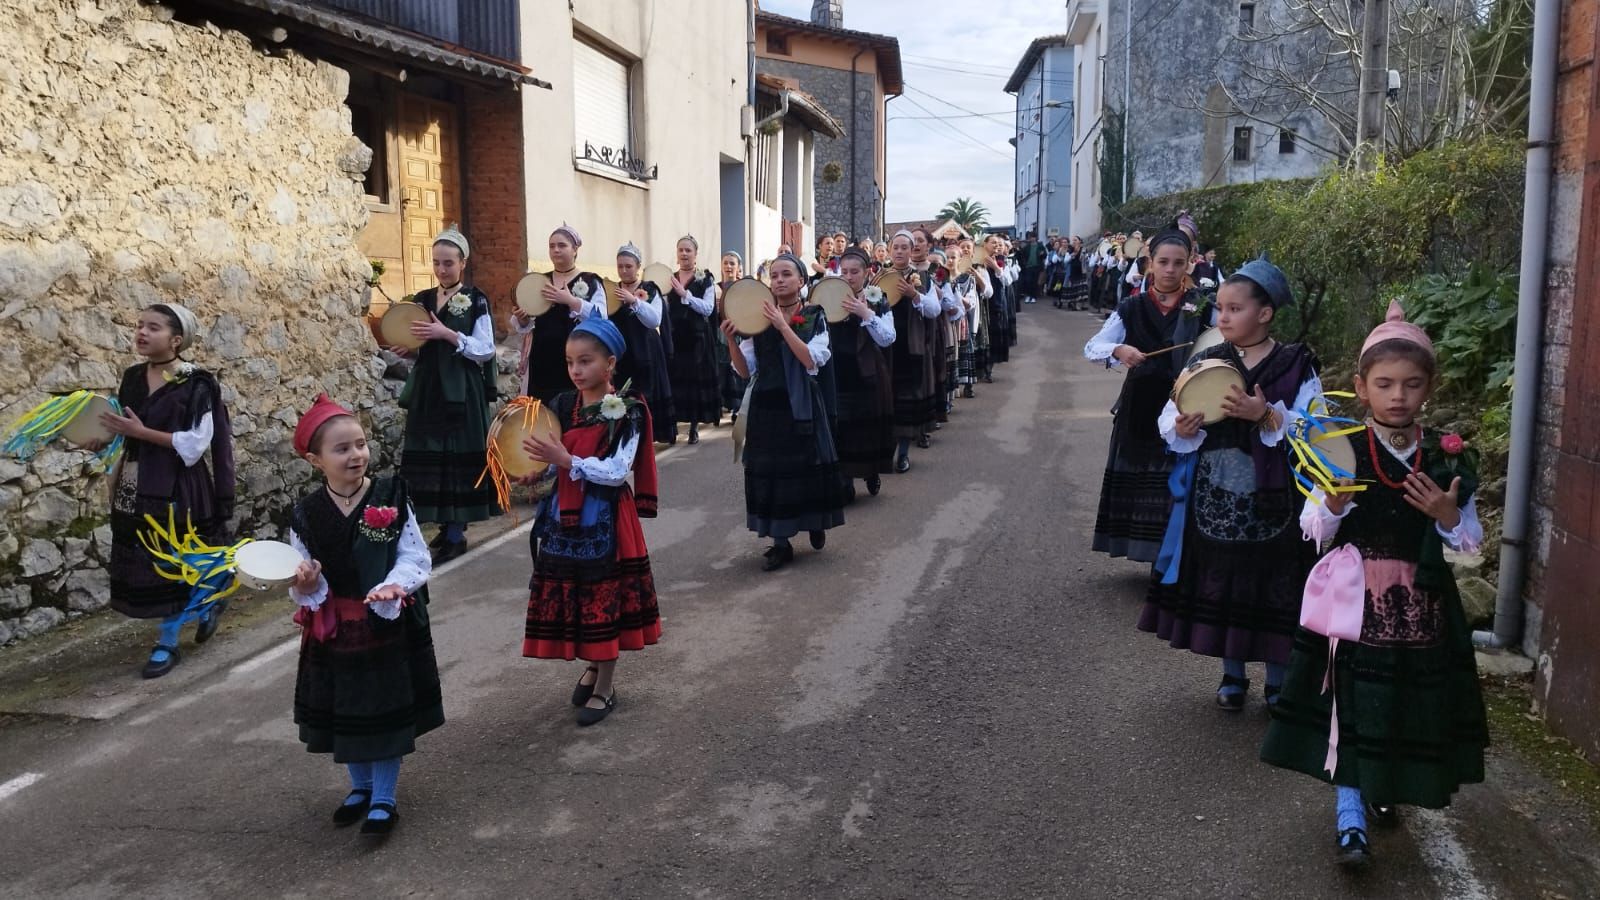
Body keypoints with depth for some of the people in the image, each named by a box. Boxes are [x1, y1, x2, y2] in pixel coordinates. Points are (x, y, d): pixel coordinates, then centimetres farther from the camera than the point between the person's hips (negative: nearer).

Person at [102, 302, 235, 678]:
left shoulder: (195, 384, -13)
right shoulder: (132, 378, 7)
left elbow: (196, 444, -18)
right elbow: (128, 435, 16)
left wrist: (142, 432, -21)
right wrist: (116, 477, 6)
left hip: (176, 487, -7)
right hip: (137, 485, 7)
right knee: (143, 565, 12)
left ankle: (167, 643, 16)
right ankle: (205, 604, 33)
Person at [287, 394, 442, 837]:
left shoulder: (392, 499, -11)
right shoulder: (306, 515, -6)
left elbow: (416, 559, -10)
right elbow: (307, 586, 1)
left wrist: (392, 585, -28)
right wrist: (306, 584, -22)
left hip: (390, 625, -2)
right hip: (335, 630, 2)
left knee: (387, 710, 6)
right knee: (344, 711, 15)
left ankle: (384, 798, 22)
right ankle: (361, 787, 38)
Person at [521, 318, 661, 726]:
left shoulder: (627, 411, -11)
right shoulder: (563, 406, 5)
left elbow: (618, 472, -19)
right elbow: (554, 464, 7)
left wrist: (568, 461, -28)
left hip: (605, 520, -5)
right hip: (564, 516, 5)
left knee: (606, 599, 4)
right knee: (571, 598, 13)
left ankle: (605, 687, 21)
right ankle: (593, 666, 37)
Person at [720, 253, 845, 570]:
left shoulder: (814, 318, -2)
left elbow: (811, 361, -17)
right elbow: (745, 371, 2)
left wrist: (782, 325, -21)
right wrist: (731, 341, -14)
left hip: (801, 404, -2)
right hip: (766, 405, 2)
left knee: (806, 466, 4)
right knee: (770, 469, 3)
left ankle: (814, 523, 31)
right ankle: (780, 543, 12)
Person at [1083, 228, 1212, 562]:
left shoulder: (1201, 309, 1)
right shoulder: (1131, 309, 4)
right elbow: (1091, 348, -3)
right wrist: (1118, 350, -23)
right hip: (1140, 410, 2)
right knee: (1136, 484, 6)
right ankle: (1155, 558, 21)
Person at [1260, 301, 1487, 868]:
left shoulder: (1448, 459, -2)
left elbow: (1471, 541, 5)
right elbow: (1314, 531, -5)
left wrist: (1447, 515, -15)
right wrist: (1334, 501, -24)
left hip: (1420, 601, 3)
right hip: (1355, 594, -2)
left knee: (1414, 700, 13)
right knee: (1352, 700, 0)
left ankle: (1386, 790, 40)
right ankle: (1351, 819, 12)